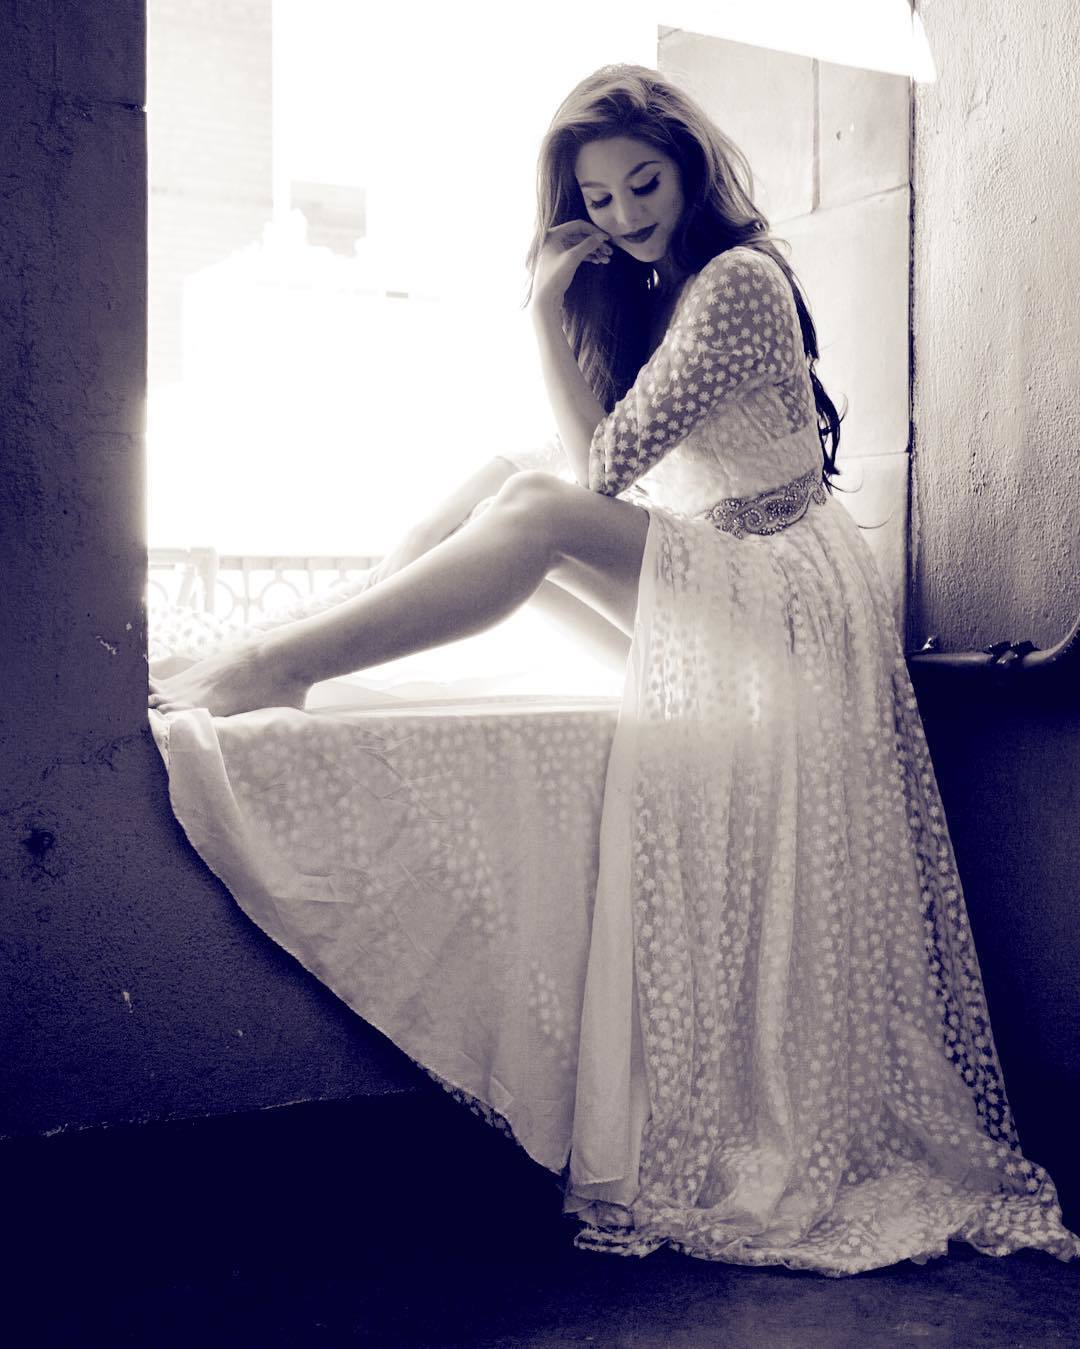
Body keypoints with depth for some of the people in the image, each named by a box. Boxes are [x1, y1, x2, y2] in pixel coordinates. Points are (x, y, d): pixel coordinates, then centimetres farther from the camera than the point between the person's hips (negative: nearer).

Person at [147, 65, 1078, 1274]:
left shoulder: (740, 279, -9)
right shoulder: (640, 295, 19)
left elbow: (605, 466, -13)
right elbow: (597, 460, 7)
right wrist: (551, 305, 2)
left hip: (777, 590, -8)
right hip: (701, 587, 8)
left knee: (538, 508, -27)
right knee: (509, 484, -7)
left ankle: (277, 667, -30)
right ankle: (287, 648, -14)